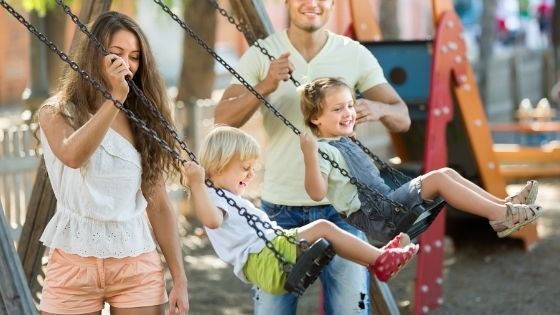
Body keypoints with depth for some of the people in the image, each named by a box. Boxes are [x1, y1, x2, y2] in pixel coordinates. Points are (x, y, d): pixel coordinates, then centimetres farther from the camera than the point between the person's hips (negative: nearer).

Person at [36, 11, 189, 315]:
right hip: (75, 263, -2)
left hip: (138, 265, 2)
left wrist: (179, 279, 3)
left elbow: (159, 205, 7)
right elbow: (73, 156, -24)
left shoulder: (143, 120, 8)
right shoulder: (57, 113, 0)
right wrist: (114, 98, -28)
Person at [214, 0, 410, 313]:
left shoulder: (355, 54, 1)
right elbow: (223, 120, -9)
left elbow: (403, 118, 0)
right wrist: (265, 87, -27)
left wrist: (379, 109, -24)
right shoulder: (261, 55, -2)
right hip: (280, 206, 0)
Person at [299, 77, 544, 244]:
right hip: (370, 217, -11)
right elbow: (317, 192, -27)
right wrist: (309, 156, -39)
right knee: (437, 178, -19)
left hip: (384, 202, 11)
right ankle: (501, 216, -20)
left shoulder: (345, 143, 19)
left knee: (447, 173, 2)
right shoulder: (324, 150, -12)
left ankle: (504, 205, -3)